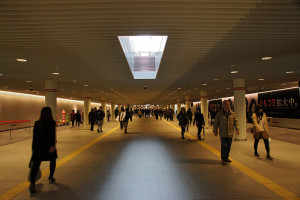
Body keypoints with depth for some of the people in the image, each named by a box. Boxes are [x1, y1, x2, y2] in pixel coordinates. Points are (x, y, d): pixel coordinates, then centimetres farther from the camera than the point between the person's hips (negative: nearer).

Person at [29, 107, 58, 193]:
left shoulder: (37, 123, 5)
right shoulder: (52, 123, -7)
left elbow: (35, 136, 9)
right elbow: (52, 135, -19)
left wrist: (34, 148, 17)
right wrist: (53, 145, -25)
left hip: (38, 147, 3)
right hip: (49, 146, -2)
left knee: (35, 165, 1)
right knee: (53, 160, 21)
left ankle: (32, 183, -14)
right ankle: (51, 177, 30)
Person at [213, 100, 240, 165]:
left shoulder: (232, 114, 5)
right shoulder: (219, 114, -3)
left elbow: (236, 122, 9)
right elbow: (216, 123, 3)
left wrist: (237, 129, -4)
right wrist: (215, 131, 5)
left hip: (230, 133, 3)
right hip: (223, 134, -3)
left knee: (228, 147, 12)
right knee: (224, 146, -6)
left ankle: (226, 157, 29)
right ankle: (223, 159, 7)